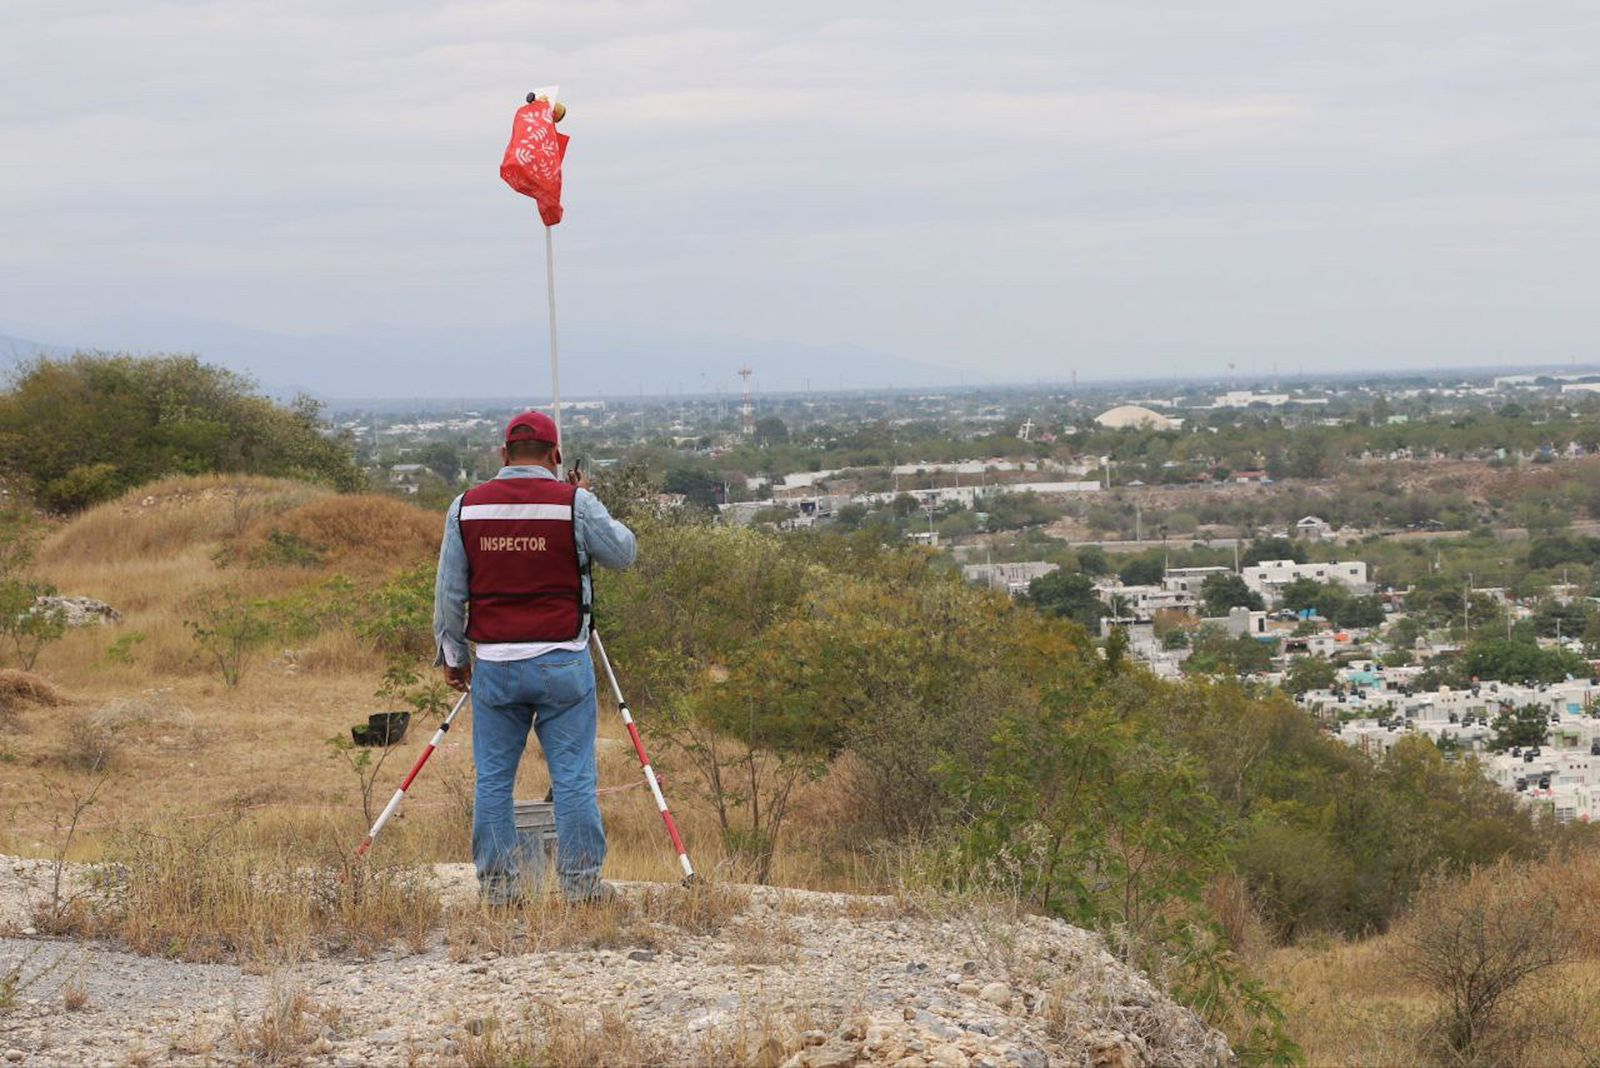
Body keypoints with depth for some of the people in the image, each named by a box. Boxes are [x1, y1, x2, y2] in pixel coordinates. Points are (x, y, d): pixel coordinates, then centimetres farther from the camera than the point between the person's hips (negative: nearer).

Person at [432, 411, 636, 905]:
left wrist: (452, 655, 17)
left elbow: (449, 593, 6)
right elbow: (623, 552, 8)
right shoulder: (574, 503, -6)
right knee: (573, 776, 3)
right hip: (561, 661, -2)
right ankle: (582, 882, 6)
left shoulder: (466, 507, 3)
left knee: (493, 779, 9)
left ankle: (497, 882, 10)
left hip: (494, 664, 2)